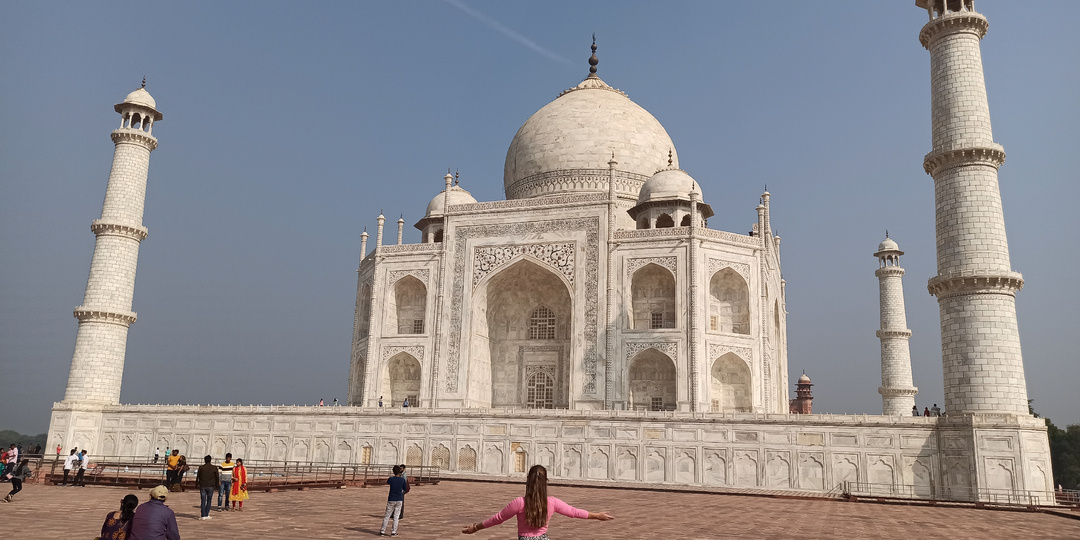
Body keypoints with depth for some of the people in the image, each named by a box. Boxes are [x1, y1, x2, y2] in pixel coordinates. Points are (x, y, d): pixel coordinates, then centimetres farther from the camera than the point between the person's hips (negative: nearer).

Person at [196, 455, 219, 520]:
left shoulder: (201, 467, -1)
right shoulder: (214, 468, -1)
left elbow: (198, 476, 3)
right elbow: (217, 477, 2)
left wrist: (196, 484, 15)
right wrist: (216, 485, 14)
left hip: (202, 486, 0)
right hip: (211, 486, 0)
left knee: (203, 501, 3)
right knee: (209, 501, 9)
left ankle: (203, 515, -2)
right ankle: (206, 515, 7)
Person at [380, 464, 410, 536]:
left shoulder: (391, 479, -7)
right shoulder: (403, 480, -7)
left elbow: (387, 482, 17)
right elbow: (405, 490, 3)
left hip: (391, 500, 0)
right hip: (399, 500, 0)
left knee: (387, 516, 9)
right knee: (396, 516, 7)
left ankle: (382, 531, 10)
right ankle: (393, 532, 6)